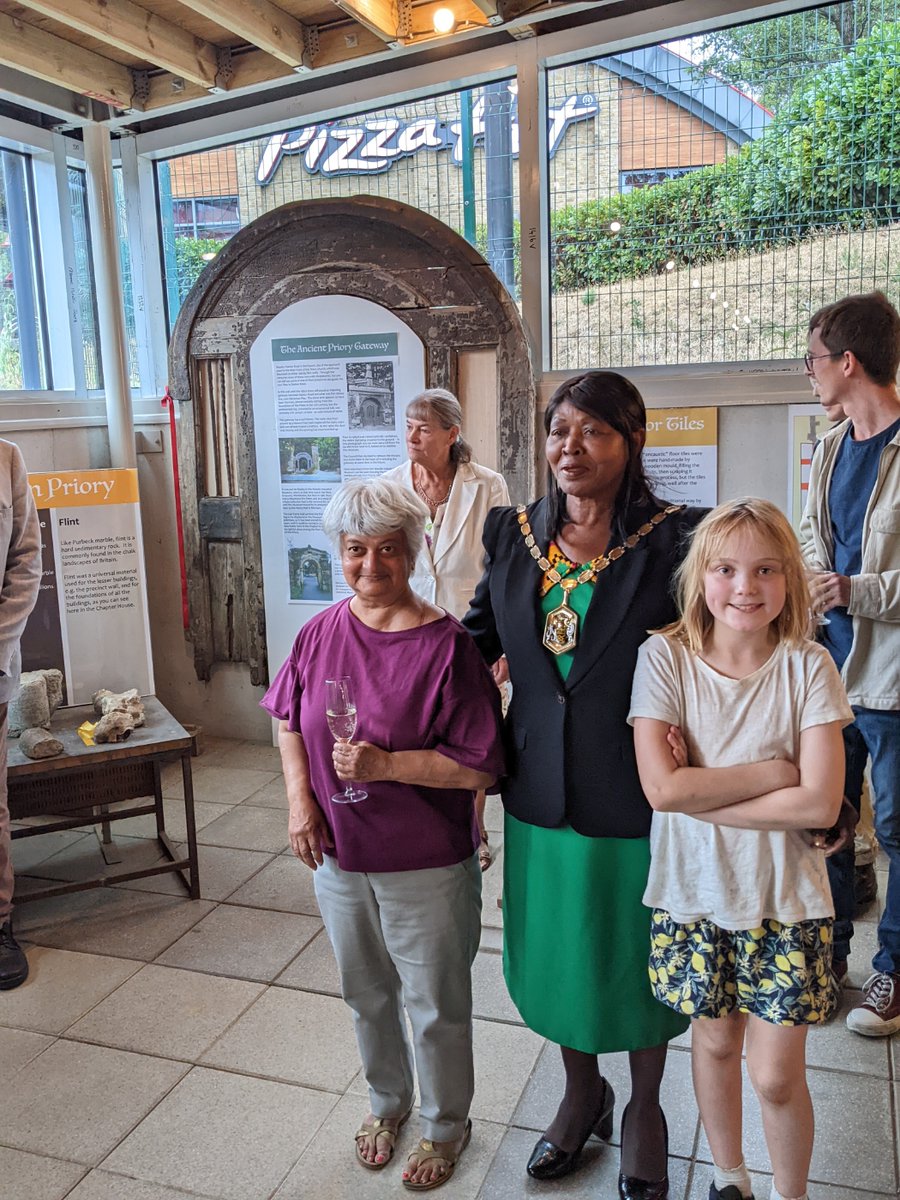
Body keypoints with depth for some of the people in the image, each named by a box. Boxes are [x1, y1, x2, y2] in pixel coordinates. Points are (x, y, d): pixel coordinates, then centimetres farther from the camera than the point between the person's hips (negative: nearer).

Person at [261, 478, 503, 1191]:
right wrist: (300, 798, -3)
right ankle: (387, 1103, 52)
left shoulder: (445, 644, -20)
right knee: (367, 995, 25)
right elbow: (288, 718, 10)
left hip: (426, 869, -5)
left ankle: (446, 1125, 43)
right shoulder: (322, 632, -4)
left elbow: (482, 765, -20)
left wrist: (385, 765, -27)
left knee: (436, 1008, 16)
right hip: (339, 859, 5)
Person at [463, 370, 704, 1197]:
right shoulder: (514, 534, 0)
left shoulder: (673, 539, -13)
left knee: (637, 957, 17)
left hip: (635, 801, -3)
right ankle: (581, 1093, 48)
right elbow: (480, 635, 10)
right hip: (541, 795, 4)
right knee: (556, 951, 20)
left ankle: (643, 1111, 44)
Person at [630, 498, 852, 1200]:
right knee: (714, 1042, 20)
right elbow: (662, 788, -20)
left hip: (784, 901, -1)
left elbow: (820, 804, -18)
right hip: (692, 892, 1)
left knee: (777, 1076, 7)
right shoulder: (665, 658, -11)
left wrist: (702, 789, -19)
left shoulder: (807, 667, -11)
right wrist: (775, 771, -18)